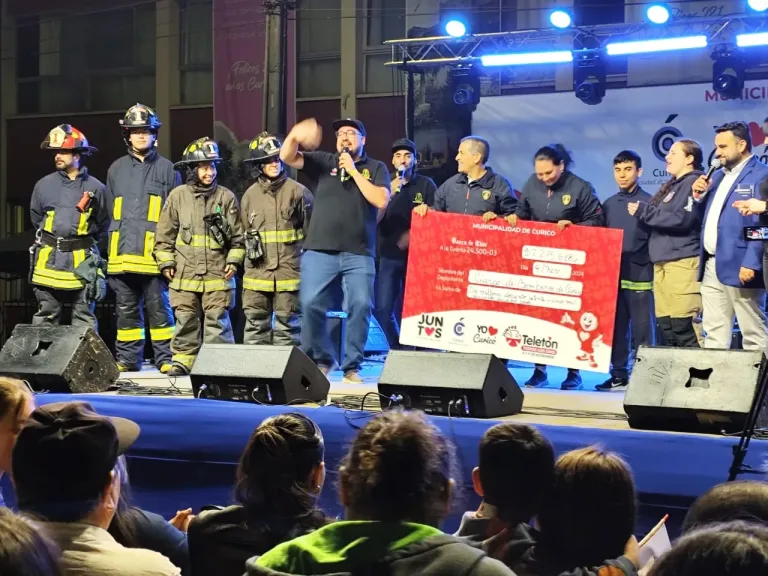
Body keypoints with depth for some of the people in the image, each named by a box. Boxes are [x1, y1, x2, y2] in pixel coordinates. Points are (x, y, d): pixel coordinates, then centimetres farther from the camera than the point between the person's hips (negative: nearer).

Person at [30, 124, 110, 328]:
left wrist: (85, 243, 9)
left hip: (82, 262, -2)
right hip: (49, 259, 2)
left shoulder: (95, 188, -1)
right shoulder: (44, 185, 3)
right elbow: (36, 217, 18)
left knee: (84, 319, 1)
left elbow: (103, 224, 11)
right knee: (45, 316, 6)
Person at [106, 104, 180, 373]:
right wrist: (108, 248, 10)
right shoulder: (117, 169, 14)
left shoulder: (167, 169, 4)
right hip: (123, 254, 3)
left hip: (155, 254, -3)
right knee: (126, 310, 8)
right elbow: (108, 212, 17)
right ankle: (127, 359, 14)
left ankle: (165, 359, 3)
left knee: (159, 308, -1)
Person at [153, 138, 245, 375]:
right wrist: (166, 262, 3)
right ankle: (183, 359, 15)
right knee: (185, 319, 6)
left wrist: (233, 260, 0)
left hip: (217, 274, -1)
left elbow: (237, 235, 9)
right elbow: (165, 233, 8)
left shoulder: (226, 197, 4)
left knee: (217, 320, -2)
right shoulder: (178, 196, 4)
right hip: (185, 274, 1)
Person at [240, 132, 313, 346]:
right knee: (255, 324, 5)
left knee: (287, 324, 2)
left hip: (289, 270, -3)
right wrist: (251, 252, 12)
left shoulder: (297, 191, -1)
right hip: (258, 271, 3)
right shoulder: (250, 195, 8)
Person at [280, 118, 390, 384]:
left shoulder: (376, 168, 12)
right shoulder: (323, 162, 14)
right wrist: (295, 136, -18)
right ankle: (320, 360, 9)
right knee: (311, 304, -7)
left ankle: (352, 366, 1)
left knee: (360, 307, -9)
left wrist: (353, 170, -4)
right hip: (319, 250, 1)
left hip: (359, 253, -1)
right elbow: (287, 157, 3)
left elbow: (381, 201, -4)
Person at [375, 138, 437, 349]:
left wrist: (411, 235, -12)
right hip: (389, 255, 2)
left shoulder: (426, 185, 5)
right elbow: (375, 219, 2)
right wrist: (390, 194, -11)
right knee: (382, 308, -7)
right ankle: (397, 348, 10)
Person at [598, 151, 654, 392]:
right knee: (616, 327, 7)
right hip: (613, 275, 5)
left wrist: (650, 257, -12)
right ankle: (619, 374, 14)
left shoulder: (649, 202, -3)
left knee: (642, 329, -2)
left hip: (640, 276, -5)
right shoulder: (609, 205, 14)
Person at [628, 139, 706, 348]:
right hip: (662, 263, 10)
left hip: (682, 262, -10)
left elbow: (682, 220, -18)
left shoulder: (694, 182, -5)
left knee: (683, 326, -15)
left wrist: (644, 211, -11)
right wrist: (644, 211, 7)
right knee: (666, 326, 7)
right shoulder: (672, 185, 24)